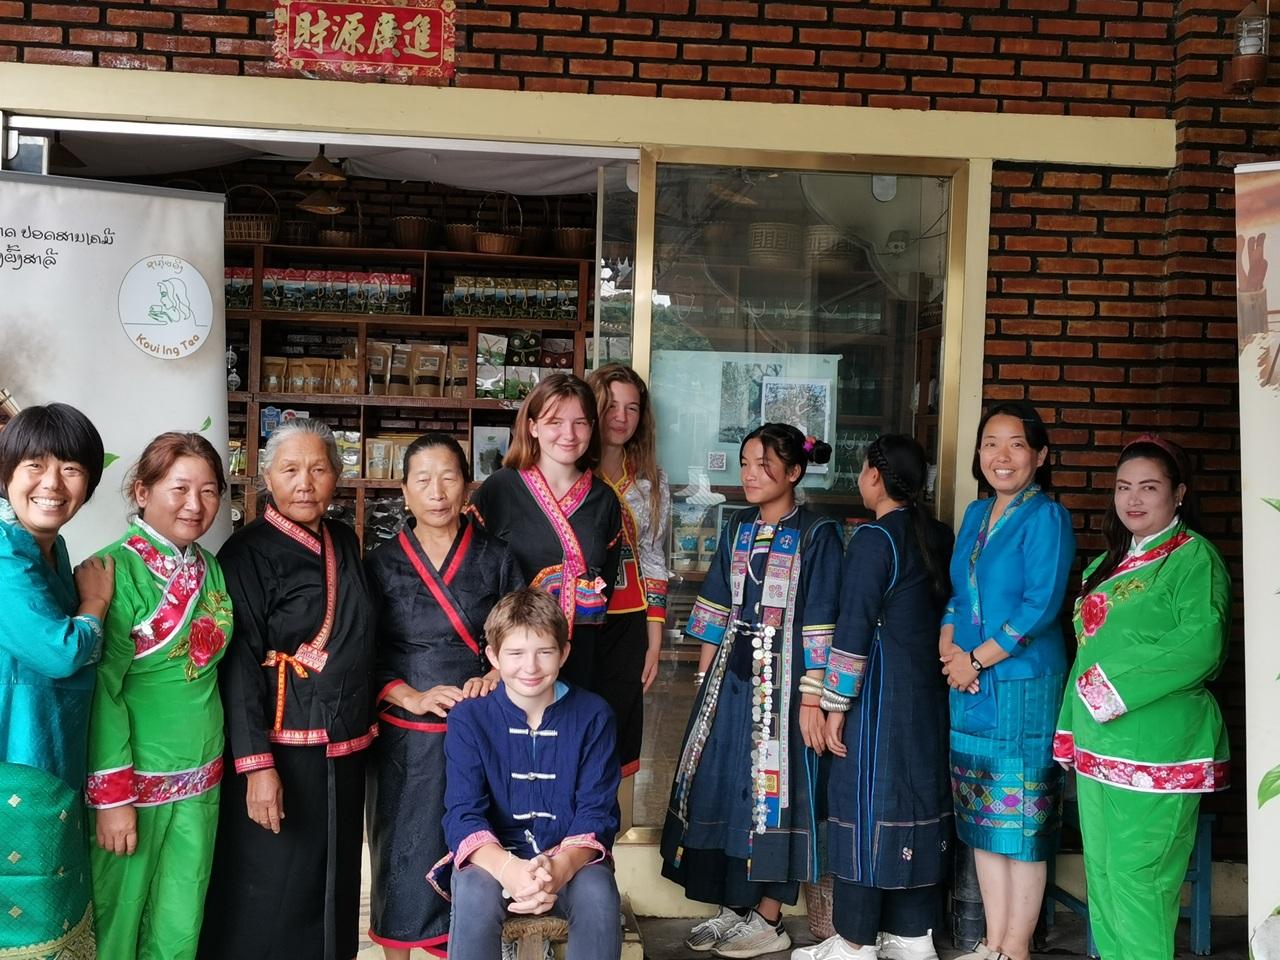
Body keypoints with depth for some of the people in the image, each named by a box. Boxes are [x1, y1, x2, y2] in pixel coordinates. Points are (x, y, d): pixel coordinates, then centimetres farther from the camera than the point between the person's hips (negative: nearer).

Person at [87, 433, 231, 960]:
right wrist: (111, 795, -15)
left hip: (201, 775, 5)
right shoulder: (115, 570, -15)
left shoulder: (211, 569, 5)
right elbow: (102, 689, -15)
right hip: (134, 775, -5)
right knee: (119, 916, 10)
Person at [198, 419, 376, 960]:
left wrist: (365, 724, 14)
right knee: (271, 901, 3)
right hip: (282, 752, -6)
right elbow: (239, 664, -14)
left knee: (334, 886, 16)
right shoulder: (248, 551, -10)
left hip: (345, 749, 6)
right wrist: (256, 764, -20)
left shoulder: (345, 542, 8)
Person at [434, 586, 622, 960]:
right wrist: (508, 869, -33)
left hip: (571, 857, 1)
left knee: (598, 898, -31)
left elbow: (597, 813, -6)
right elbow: (462, 815, -11)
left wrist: (559, 870, -28)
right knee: (473, 896, -33)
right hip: (492, 857, 0)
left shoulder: (593, 716, -3)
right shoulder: (468, 718, -4)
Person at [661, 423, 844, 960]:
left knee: (771, 788, 0)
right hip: (730, 677, 6)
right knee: (720, 785, 8)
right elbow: (714, 609, 13)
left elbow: (819, 627, -11)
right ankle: (732, 906, 22)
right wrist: (704, 682, 11)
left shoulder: (816, 535, -8)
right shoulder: (737, 530, 10)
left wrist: (812, 699, -14)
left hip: (782, 682, -6)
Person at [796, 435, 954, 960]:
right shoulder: (939, 535, 8)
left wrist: (836, 704, -11)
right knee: (918, 798, 13)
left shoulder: (873, 538, -13)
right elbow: (945, 608, 12)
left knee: (866, 802, 1)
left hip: (879, 690, -7)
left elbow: (854, 628, -16)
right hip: (929, 691, 7)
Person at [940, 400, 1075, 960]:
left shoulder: (1046, 518, -9)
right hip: (968, 685, 7)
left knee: (1021, 816, 1)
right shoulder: (975, 515, 12)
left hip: (1023, 685, -7)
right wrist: (947, 647, -2)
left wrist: (975, 660, -14)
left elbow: (1041, 605, -16)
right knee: (981, 816, 12)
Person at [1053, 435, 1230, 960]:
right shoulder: (1108, 565, 17)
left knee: (1137, 883, -6)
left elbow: (1200, 646, -19)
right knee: (1101, 877, 13)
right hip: (1098, 744, 8)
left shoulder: (1193, 557, -7)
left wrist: (1115, 687, -17)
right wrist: (1073, 731, 18)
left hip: (1157, 752, -8)